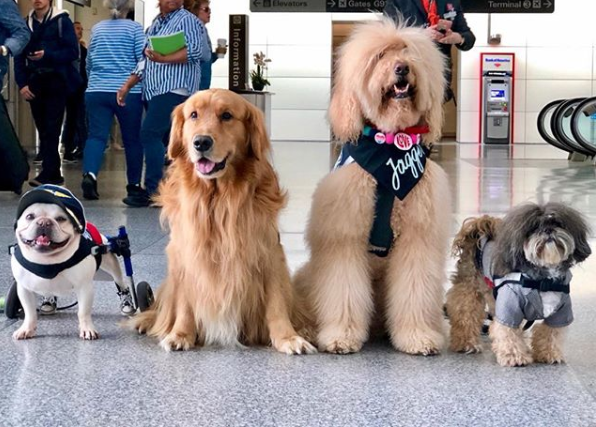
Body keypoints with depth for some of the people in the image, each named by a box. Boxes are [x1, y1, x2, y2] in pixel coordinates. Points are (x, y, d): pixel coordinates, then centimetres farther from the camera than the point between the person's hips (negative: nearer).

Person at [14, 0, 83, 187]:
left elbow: (73, 52, -7)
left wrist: (47, 55, -18)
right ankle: (53, 174, 9)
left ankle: (48, 174, -13)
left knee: (50, 130, -10)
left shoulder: (61, 21, 0)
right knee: (43, 129, 4)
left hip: (56, 82, -4)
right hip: (35, 83, 4)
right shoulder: (26, 23, 12)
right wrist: (22, 83, -2)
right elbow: (19, 56, 9)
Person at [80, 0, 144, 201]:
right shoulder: (134, 28, -3)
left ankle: (90, 173, -27)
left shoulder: (97, 29, 10)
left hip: (96, 92, 3)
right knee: (133, 139, 9)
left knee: (97, 135, -3)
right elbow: (144, 60, -5)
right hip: (128, 92, -3)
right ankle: (134, 184, 17)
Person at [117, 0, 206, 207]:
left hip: (174, 89, -8)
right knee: (163, 139, 7)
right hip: (153, 91, 8)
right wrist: (127, 86, 14)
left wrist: (163, 59, -23)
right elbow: (145, 60, 22)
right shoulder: (154, 25, 22)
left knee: (150, 134, -17)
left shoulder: (187, 20, -1)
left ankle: (153, 190, -18)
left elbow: (195, 51, -15)